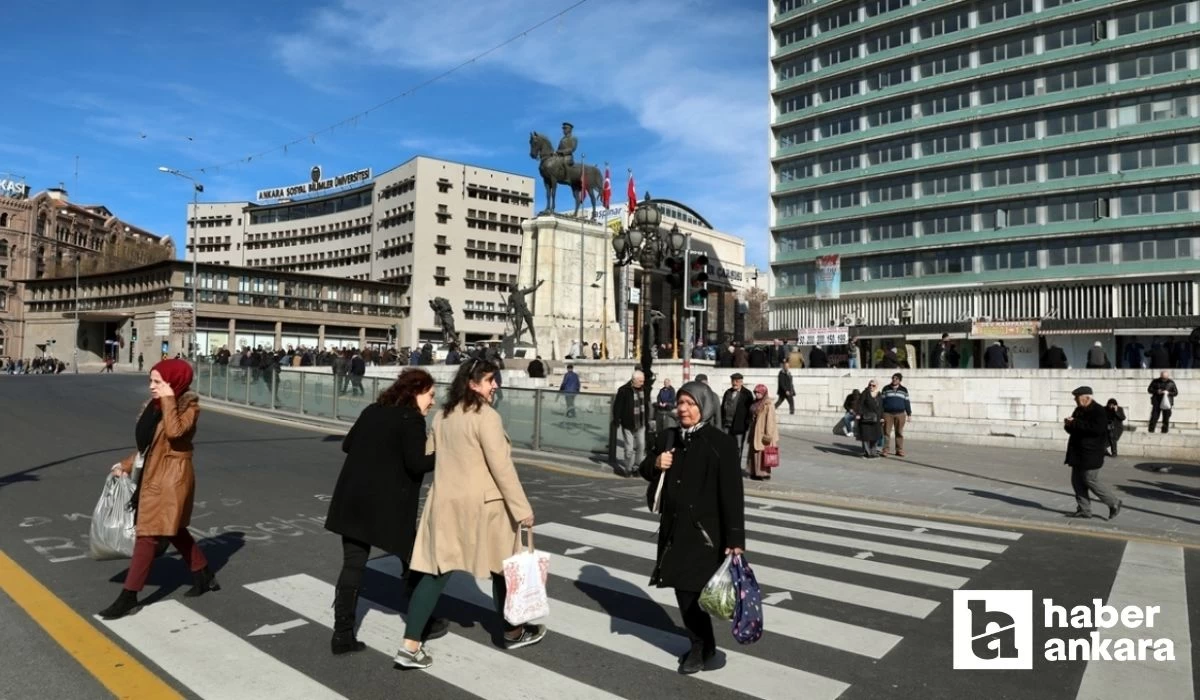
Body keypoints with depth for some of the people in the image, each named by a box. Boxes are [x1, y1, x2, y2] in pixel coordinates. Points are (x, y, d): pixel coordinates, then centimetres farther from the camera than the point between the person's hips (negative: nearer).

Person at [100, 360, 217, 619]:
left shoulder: (188, 406, -14)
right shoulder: (155, 405, 9)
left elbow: (175, 432, -34)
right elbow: (148, 443, 18)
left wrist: (169, 400, -26)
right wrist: (127, 465, 11)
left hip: (171, 479, -9)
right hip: (154, 476, 9)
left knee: (148, 535, -4)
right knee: (174, 530, 18)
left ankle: (129, 596, 6)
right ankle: (204, 576, 32)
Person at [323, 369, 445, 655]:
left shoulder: (372, 411, 11)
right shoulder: (411, 418, -11)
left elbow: (348, 444, 19)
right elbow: (416, 463, -20)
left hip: (353, 499, 7)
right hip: (388, 505, -7)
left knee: (352, 566, 10)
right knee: (413, 561, 12)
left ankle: (342, 635, 13)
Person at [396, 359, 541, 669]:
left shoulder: (442, 416, 8)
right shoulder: (486, 416, -16)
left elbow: (432, 458, 15)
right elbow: (502, 467, -19)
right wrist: (522, 508, -16)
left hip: (444, 502, 6)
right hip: (482, 503, -6)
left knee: (436, 571, 7)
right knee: (502, 565, 13)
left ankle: (410, 646, 3)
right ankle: (513, 632, 29)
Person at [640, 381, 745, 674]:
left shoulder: (722, 443, -12)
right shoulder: (668, 438, 5)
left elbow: (732, 494, -14)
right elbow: (646, 471, 16)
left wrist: (735, 538, -18)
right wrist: (655, 464, -8)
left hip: (703, 530, -6)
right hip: (674, 527, 6)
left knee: (692, 588, -3)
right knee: (682, 587, 11)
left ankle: (701, 646, 20)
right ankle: (700, 643, 30)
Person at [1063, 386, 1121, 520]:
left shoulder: (1098, 411, -13)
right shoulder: (1079, 410, 13)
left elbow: (1097, 429, -27)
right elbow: (1073, 429, 20)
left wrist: (1075, 423, -25)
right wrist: (1069, 425, -4)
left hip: (1091, 454, -9)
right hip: (1078, 453, 9)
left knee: (1091, 481, -5)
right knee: (1077, 481, 8)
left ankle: (1114, 503, 14)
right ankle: (1084, 510, 14)